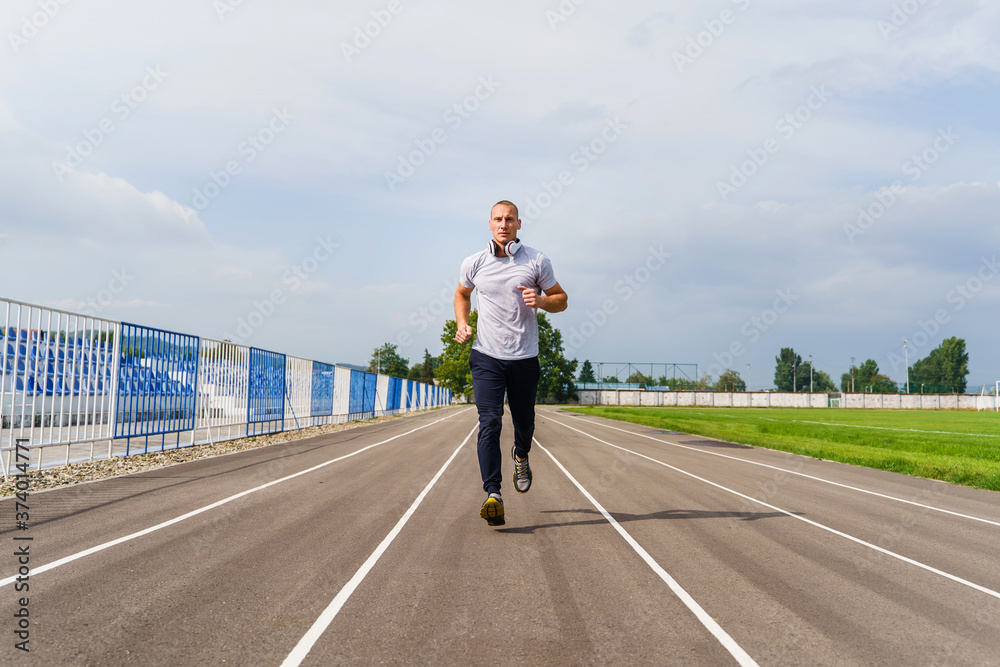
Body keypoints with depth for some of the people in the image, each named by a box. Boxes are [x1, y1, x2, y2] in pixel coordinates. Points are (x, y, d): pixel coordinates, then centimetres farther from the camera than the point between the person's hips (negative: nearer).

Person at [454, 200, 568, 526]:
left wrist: (540, 300, -14)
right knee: (489, 423, -14)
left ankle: (521, 455, 48)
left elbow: (561, 300, 8)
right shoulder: (473, 264, 4)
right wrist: (462, 324, 5)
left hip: (525, 357, 1)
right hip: (486, 356, 0)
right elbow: (462, 294, 23)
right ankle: (493, 496, -18)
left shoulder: (537, 261, 1)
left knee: (524, 422, 12)